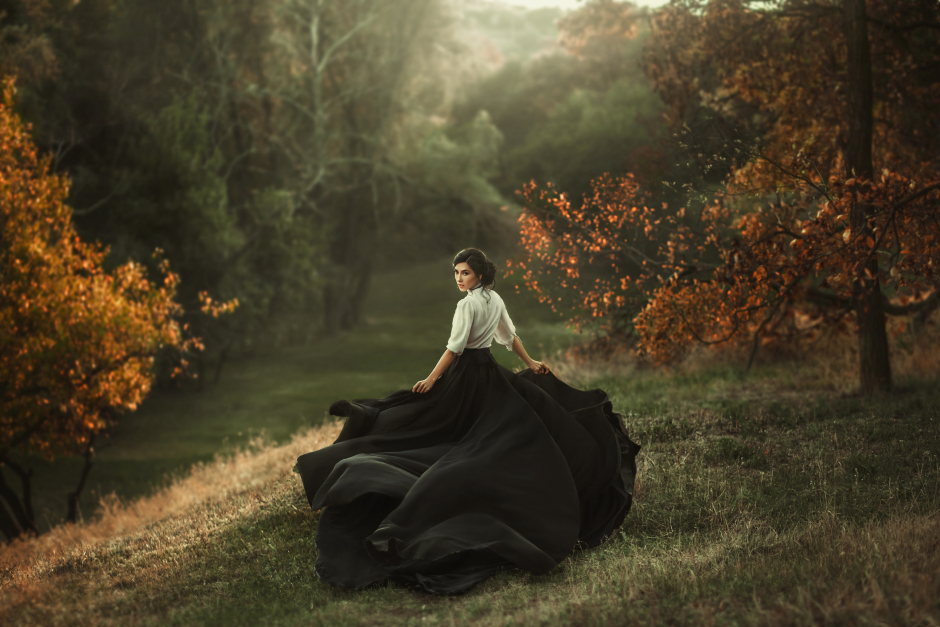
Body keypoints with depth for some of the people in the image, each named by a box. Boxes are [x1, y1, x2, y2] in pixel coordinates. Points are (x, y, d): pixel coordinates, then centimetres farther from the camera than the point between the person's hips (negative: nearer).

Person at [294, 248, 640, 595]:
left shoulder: (468, 304, -15)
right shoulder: (496, 299, 9)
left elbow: (455, 347, -21)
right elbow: (510, 336, 21)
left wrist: (432, 379, -20)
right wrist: (530, 363, 32)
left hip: (465, 375, -8)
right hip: (492, 374, 8)